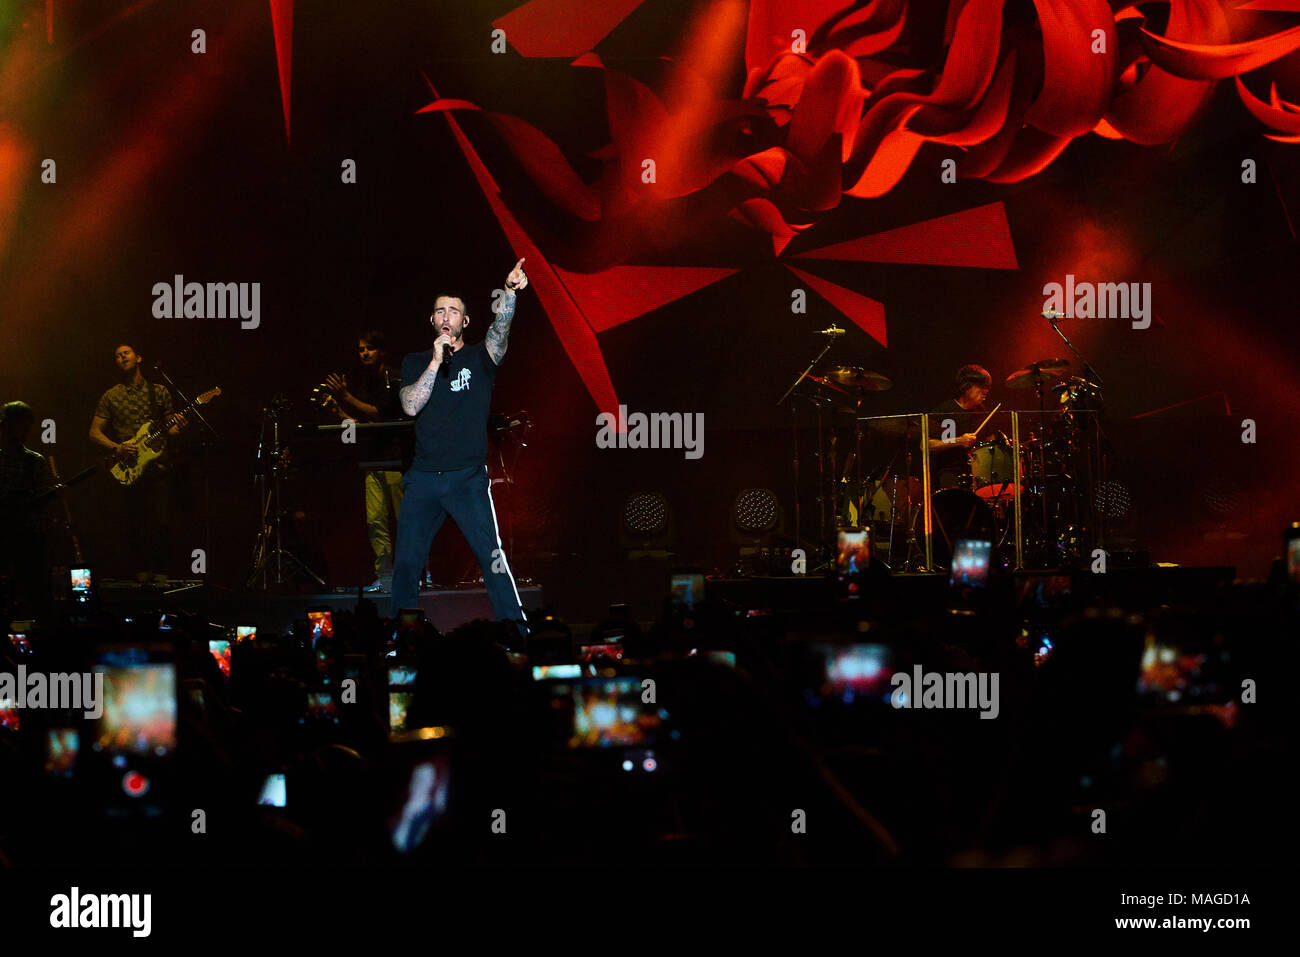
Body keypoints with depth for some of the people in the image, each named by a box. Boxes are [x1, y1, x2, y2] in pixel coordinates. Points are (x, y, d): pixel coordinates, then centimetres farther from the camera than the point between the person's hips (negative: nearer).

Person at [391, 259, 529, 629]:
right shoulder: (415, 362, 12)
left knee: (492, 556, -14)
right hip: (423, 479, 3)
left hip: (468, 476, -3)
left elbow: (499, 331, -16)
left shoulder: (478, 357, 5)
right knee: (405, 562, 5)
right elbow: (410, 406, -4)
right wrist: (436, 361, -12)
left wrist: (510, 292, -36)